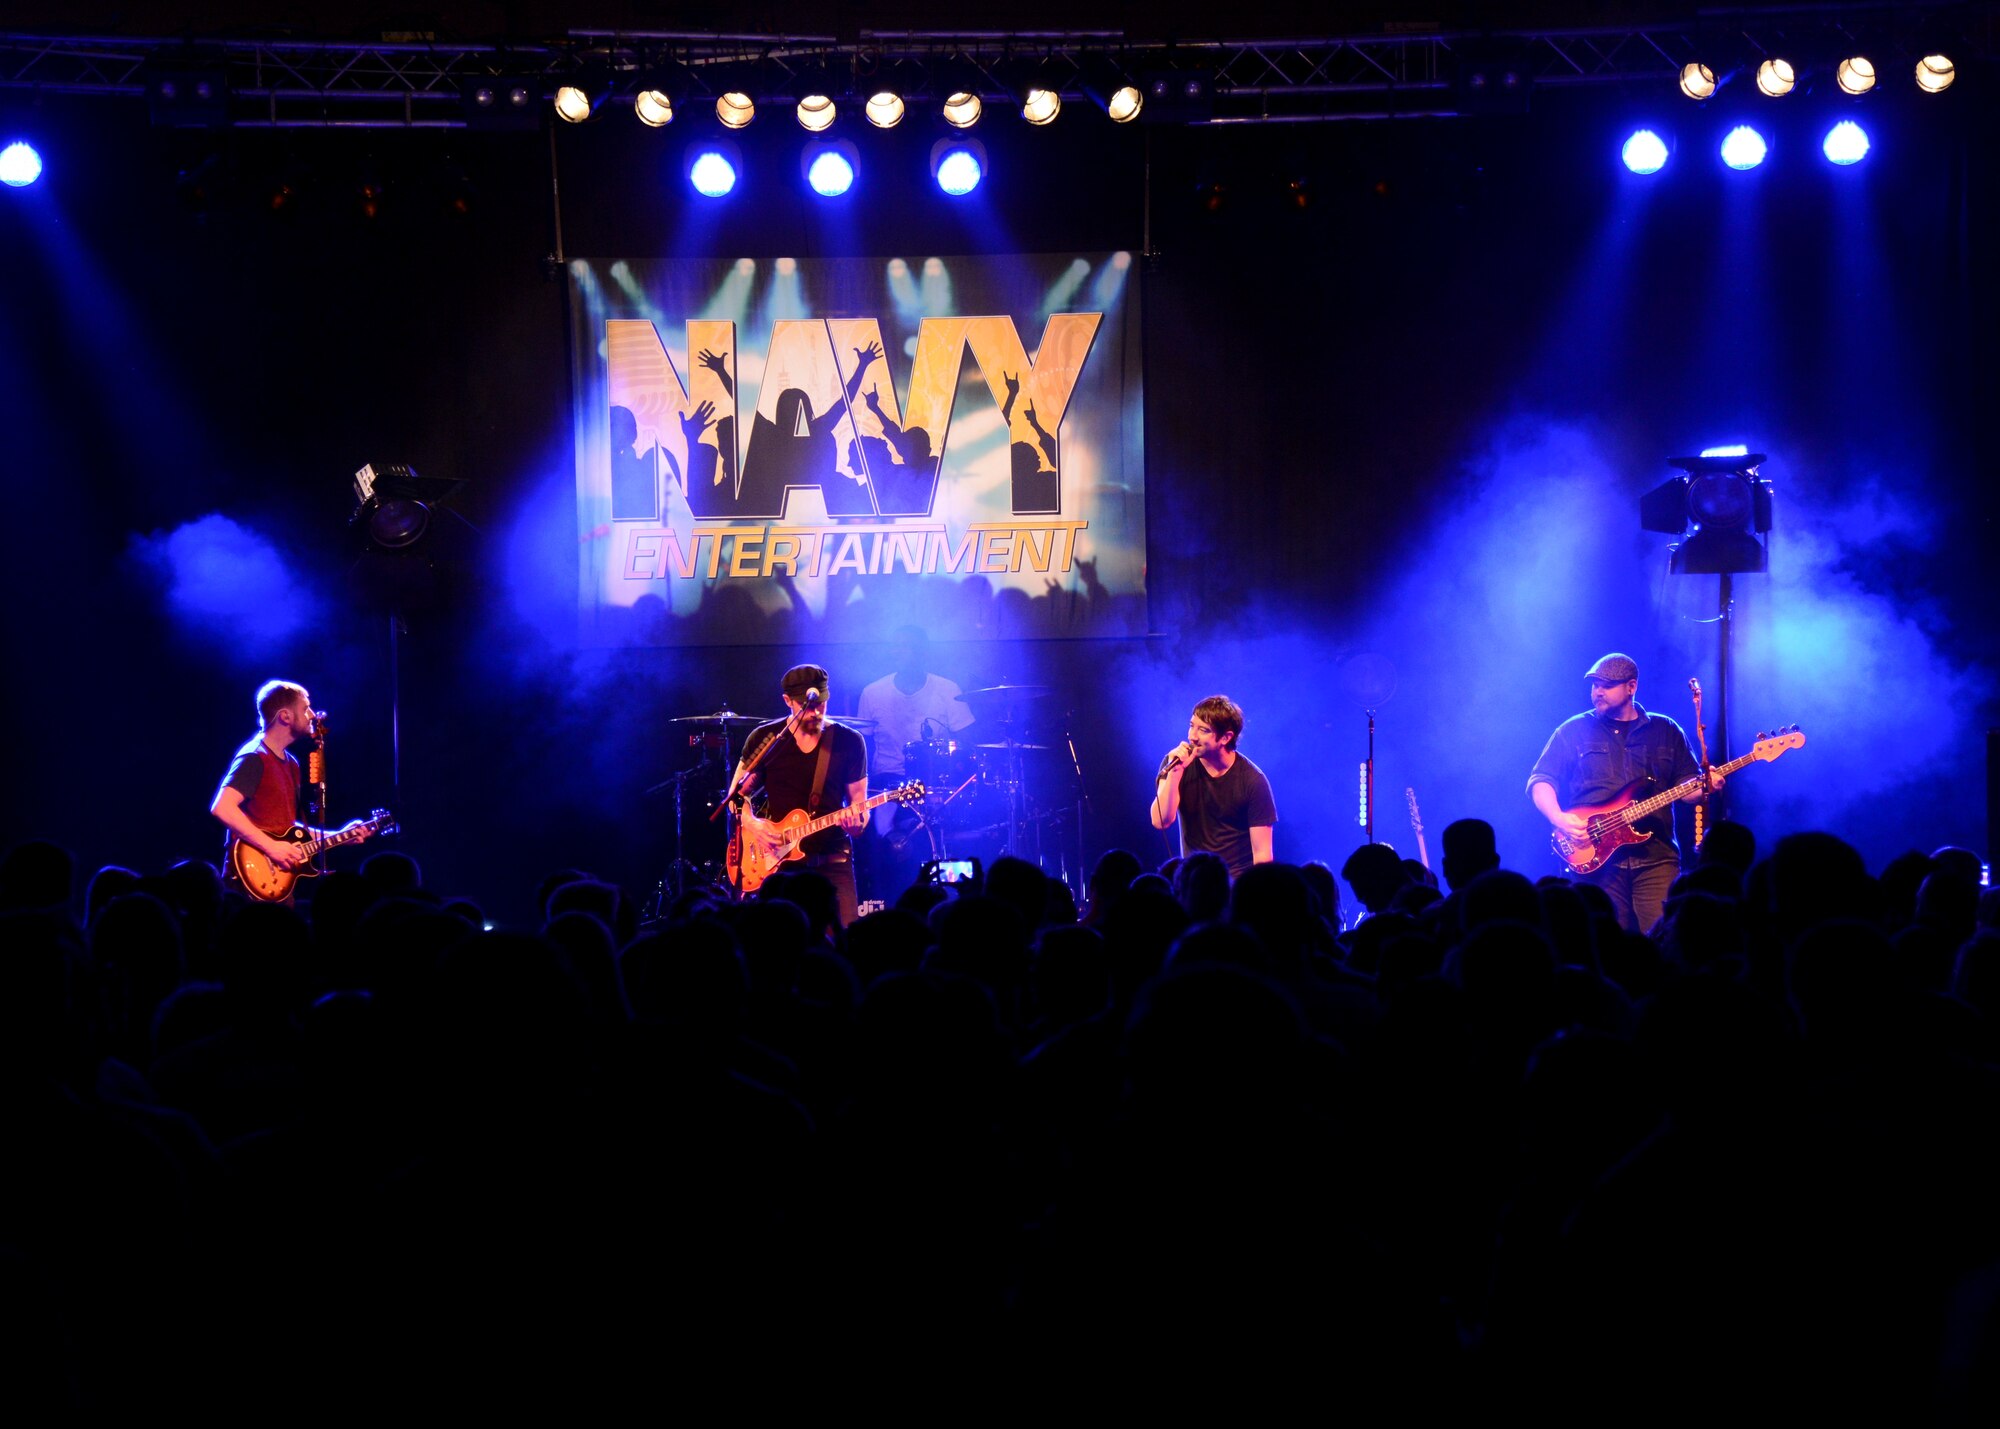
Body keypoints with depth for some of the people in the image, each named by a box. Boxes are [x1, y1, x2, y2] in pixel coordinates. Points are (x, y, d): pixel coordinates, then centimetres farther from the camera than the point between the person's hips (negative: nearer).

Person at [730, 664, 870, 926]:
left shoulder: (849, 742, 3)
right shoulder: (764, 739, 4)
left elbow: (859, 802, 6)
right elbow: (739, 793, 10)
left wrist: (855, 819, -17)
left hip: (831, 862, 0)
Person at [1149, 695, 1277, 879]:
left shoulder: (1252, 780, -6)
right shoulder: (1175, 763, 1)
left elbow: (1262, 853, -5)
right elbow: (1161, 821, -9)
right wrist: (1174, 772, -18)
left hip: (1239, 879, -2)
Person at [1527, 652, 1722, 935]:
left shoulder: (1666, 731, 14)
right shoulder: (1574, 731, 10)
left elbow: (1688, 786, 15)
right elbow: (1540, 782, 6)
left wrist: (1706, 785, -8)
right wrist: (1559, 819, -12)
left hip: (1656, 856, 1)